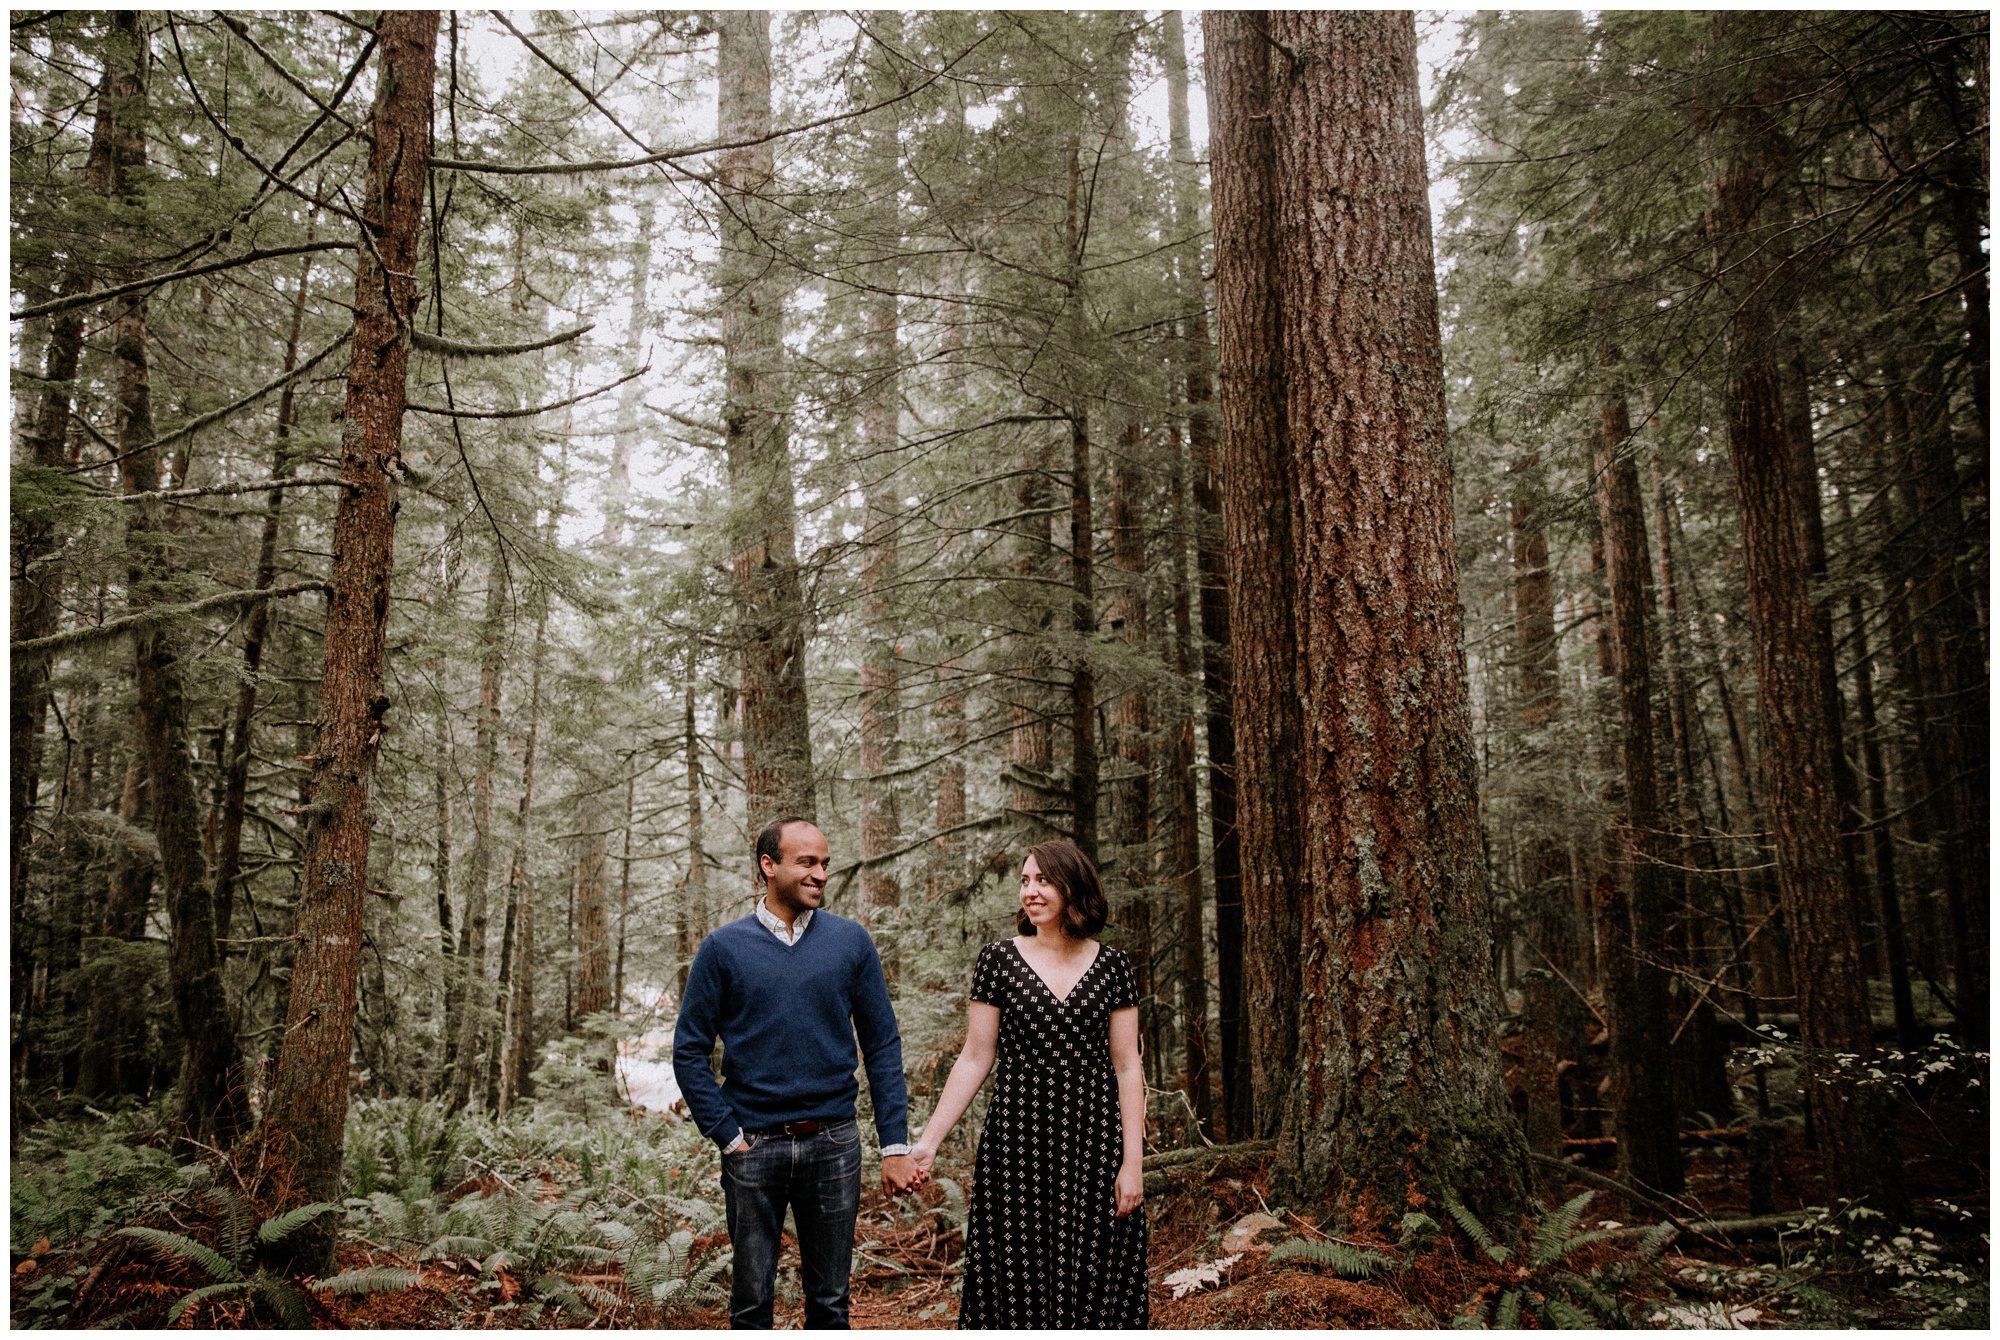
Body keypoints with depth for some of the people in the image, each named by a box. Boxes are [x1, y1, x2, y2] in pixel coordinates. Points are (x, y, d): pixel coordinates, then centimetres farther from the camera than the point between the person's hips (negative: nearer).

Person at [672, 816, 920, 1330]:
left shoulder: (851, 941, 0)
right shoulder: (723, 949, -3)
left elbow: (883, 1046, 1)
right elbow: (690, 1053, 0)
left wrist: (895, 1144, -4)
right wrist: (728, 1135, -7)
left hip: (834, 1145, 1)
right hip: (754, 1147, -1)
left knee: (830, 1299, 13)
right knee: (751, 1299, 13)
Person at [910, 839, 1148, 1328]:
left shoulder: (1111, 966, 2)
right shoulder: (999, 959, 0)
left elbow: (1127, 1067, 3)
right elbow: (974, 1060, 1)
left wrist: (1132, 1162, -3)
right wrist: (928, 1141, -5)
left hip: (1094, 1146, 1)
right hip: (1018, 1144, -1)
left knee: (1096, 1288, 5)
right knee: (1019, 1287, 4)